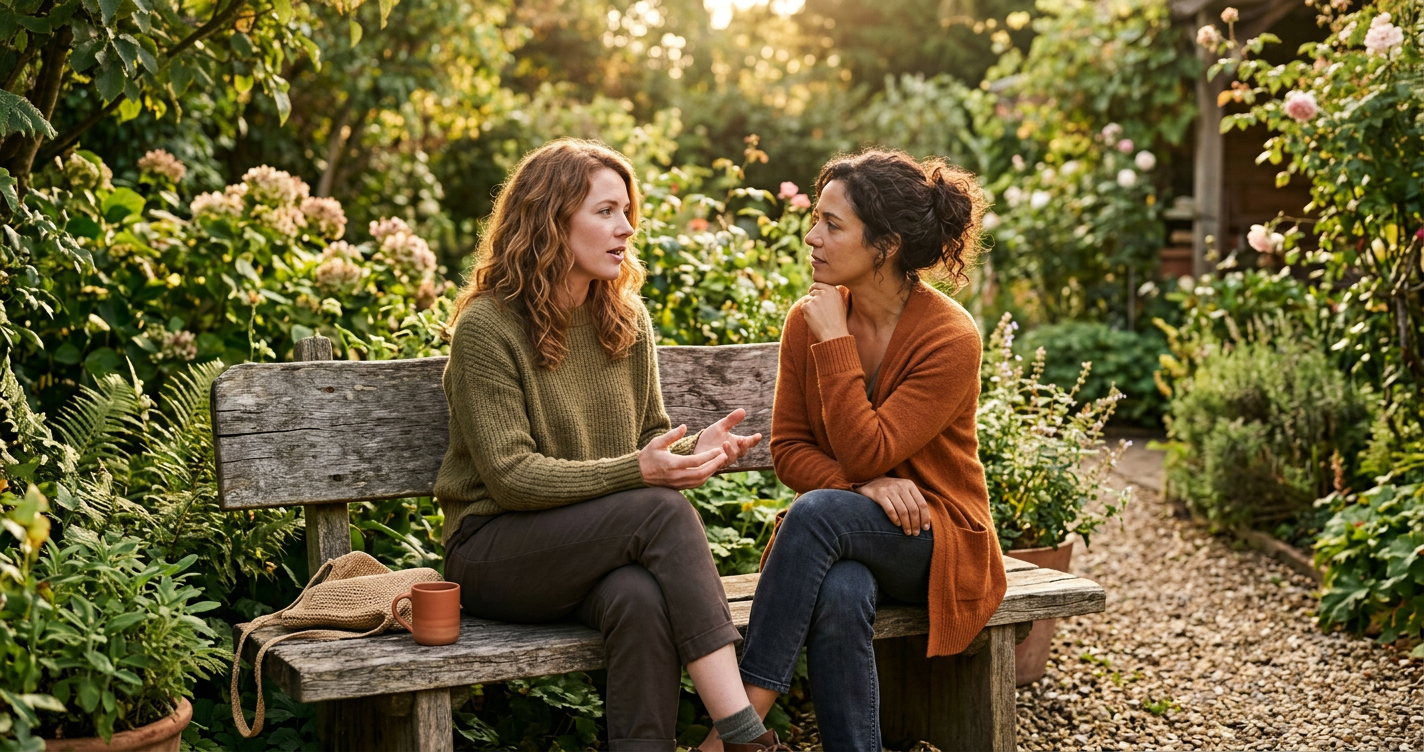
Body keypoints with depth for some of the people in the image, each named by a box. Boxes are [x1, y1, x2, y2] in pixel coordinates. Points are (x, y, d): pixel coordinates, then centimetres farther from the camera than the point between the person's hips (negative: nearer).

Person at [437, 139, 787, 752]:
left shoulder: (627, 319, 9)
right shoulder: (486, 327, -10)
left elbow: (650, 435, 15)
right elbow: (511, 476, -16)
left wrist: (695, 449, -10)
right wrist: (636, 471, -25)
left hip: (601, 546, 5)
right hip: (494, 551, -4)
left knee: (642, 597, -33)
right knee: (663, 511, -30)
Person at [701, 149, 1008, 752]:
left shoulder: (951, 338, -15)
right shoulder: (807, 320, -1)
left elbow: (866, 453, -20)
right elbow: (788, 448, 2)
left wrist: (834, 341, -21)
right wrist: (866, 486, -17)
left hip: (933, 539, -3)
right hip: (840, 540, 3)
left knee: (818, 511, -33)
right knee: (840, 595, -34)